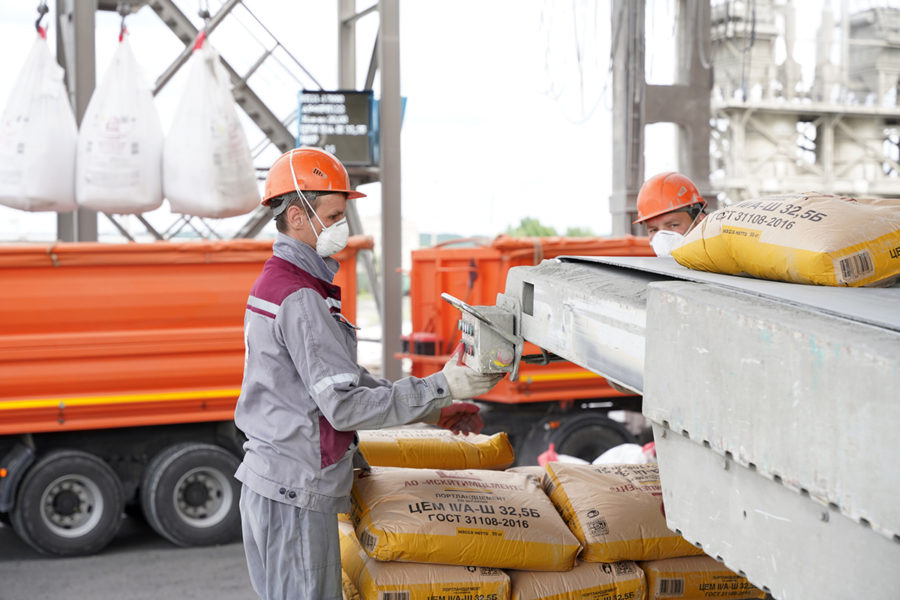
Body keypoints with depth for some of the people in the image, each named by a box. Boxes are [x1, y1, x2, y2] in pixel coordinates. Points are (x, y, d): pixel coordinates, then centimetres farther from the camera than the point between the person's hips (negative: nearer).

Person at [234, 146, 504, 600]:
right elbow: (345, 404, -23)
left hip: (268, 483, 10)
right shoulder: (301, 299, -20)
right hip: (296, 494, -10)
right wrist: (441, 389, -20)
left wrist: (434, 412, 12)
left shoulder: (276, 282, 14)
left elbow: (344, 378, 16)